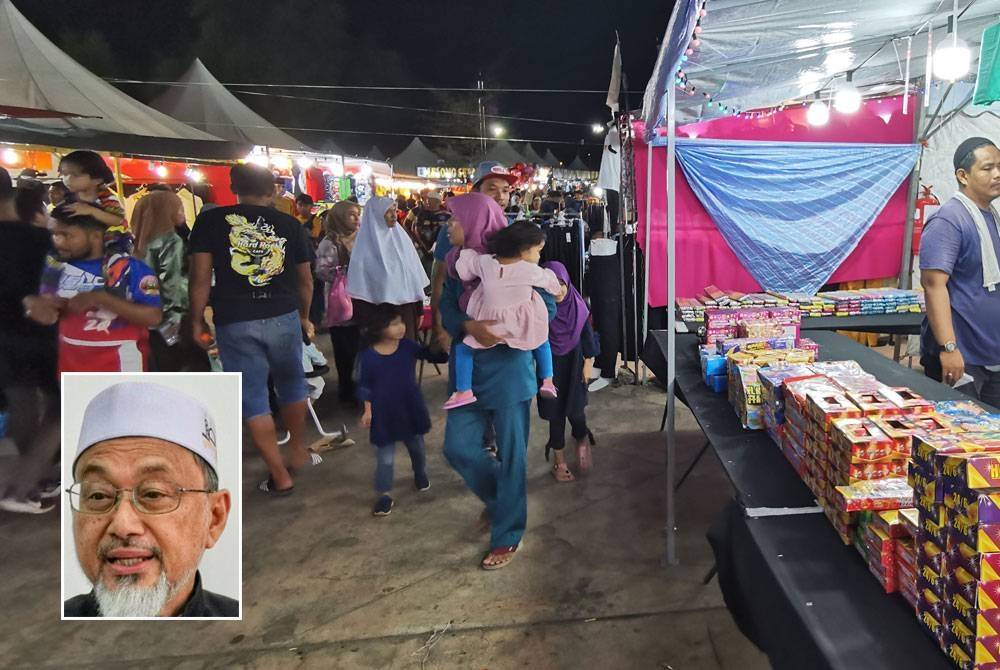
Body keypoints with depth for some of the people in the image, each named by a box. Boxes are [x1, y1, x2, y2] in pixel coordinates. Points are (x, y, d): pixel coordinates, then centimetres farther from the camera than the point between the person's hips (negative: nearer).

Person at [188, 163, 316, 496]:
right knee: (292, 384, 21)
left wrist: (197, 321, 7)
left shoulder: (211, 220, 1)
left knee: (252, 398, 7)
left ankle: (280, 476, 11)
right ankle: (298, 450, 38)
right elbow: (305, 280, 12)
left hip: (235, 322, -2)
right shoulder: (289, 224, 6)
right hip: (284, 317, 2)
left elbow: (200, 277, -4)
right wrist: (304, 317, 26)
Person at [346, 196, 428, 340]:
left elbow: (413, 272, 11)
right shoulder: (366, 244, -7)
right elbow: (360, 290, -9)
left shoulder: (401, 237, 7)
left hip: (405, 308, 5)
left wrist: (418, 309, 9)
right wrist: (364, 322, -12)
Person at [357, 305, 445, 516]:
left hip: (411, 409, 3)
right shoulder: (368, 356, -14)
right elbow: (365, 386, -6)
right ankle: (384, 494, 16)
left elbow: (430, 355, 3)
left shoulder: (407, 346, -7)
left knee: (417, 447, 23)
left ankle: (420, 474, 49)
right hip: (384, 414, -3)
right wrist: (368, 411, -9)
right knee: (385, 457, 4)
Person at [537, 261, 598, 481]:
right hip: (550, 366, 0)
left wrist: (588, 362, 2)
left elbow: (587, 334, 1)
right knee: (556, 413, 7)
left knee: (575, 409, 0)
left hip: (574, 363, 1)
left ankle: (582, 441, 34)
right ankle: (559, 459, 23)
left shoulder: (577, 305, -9)